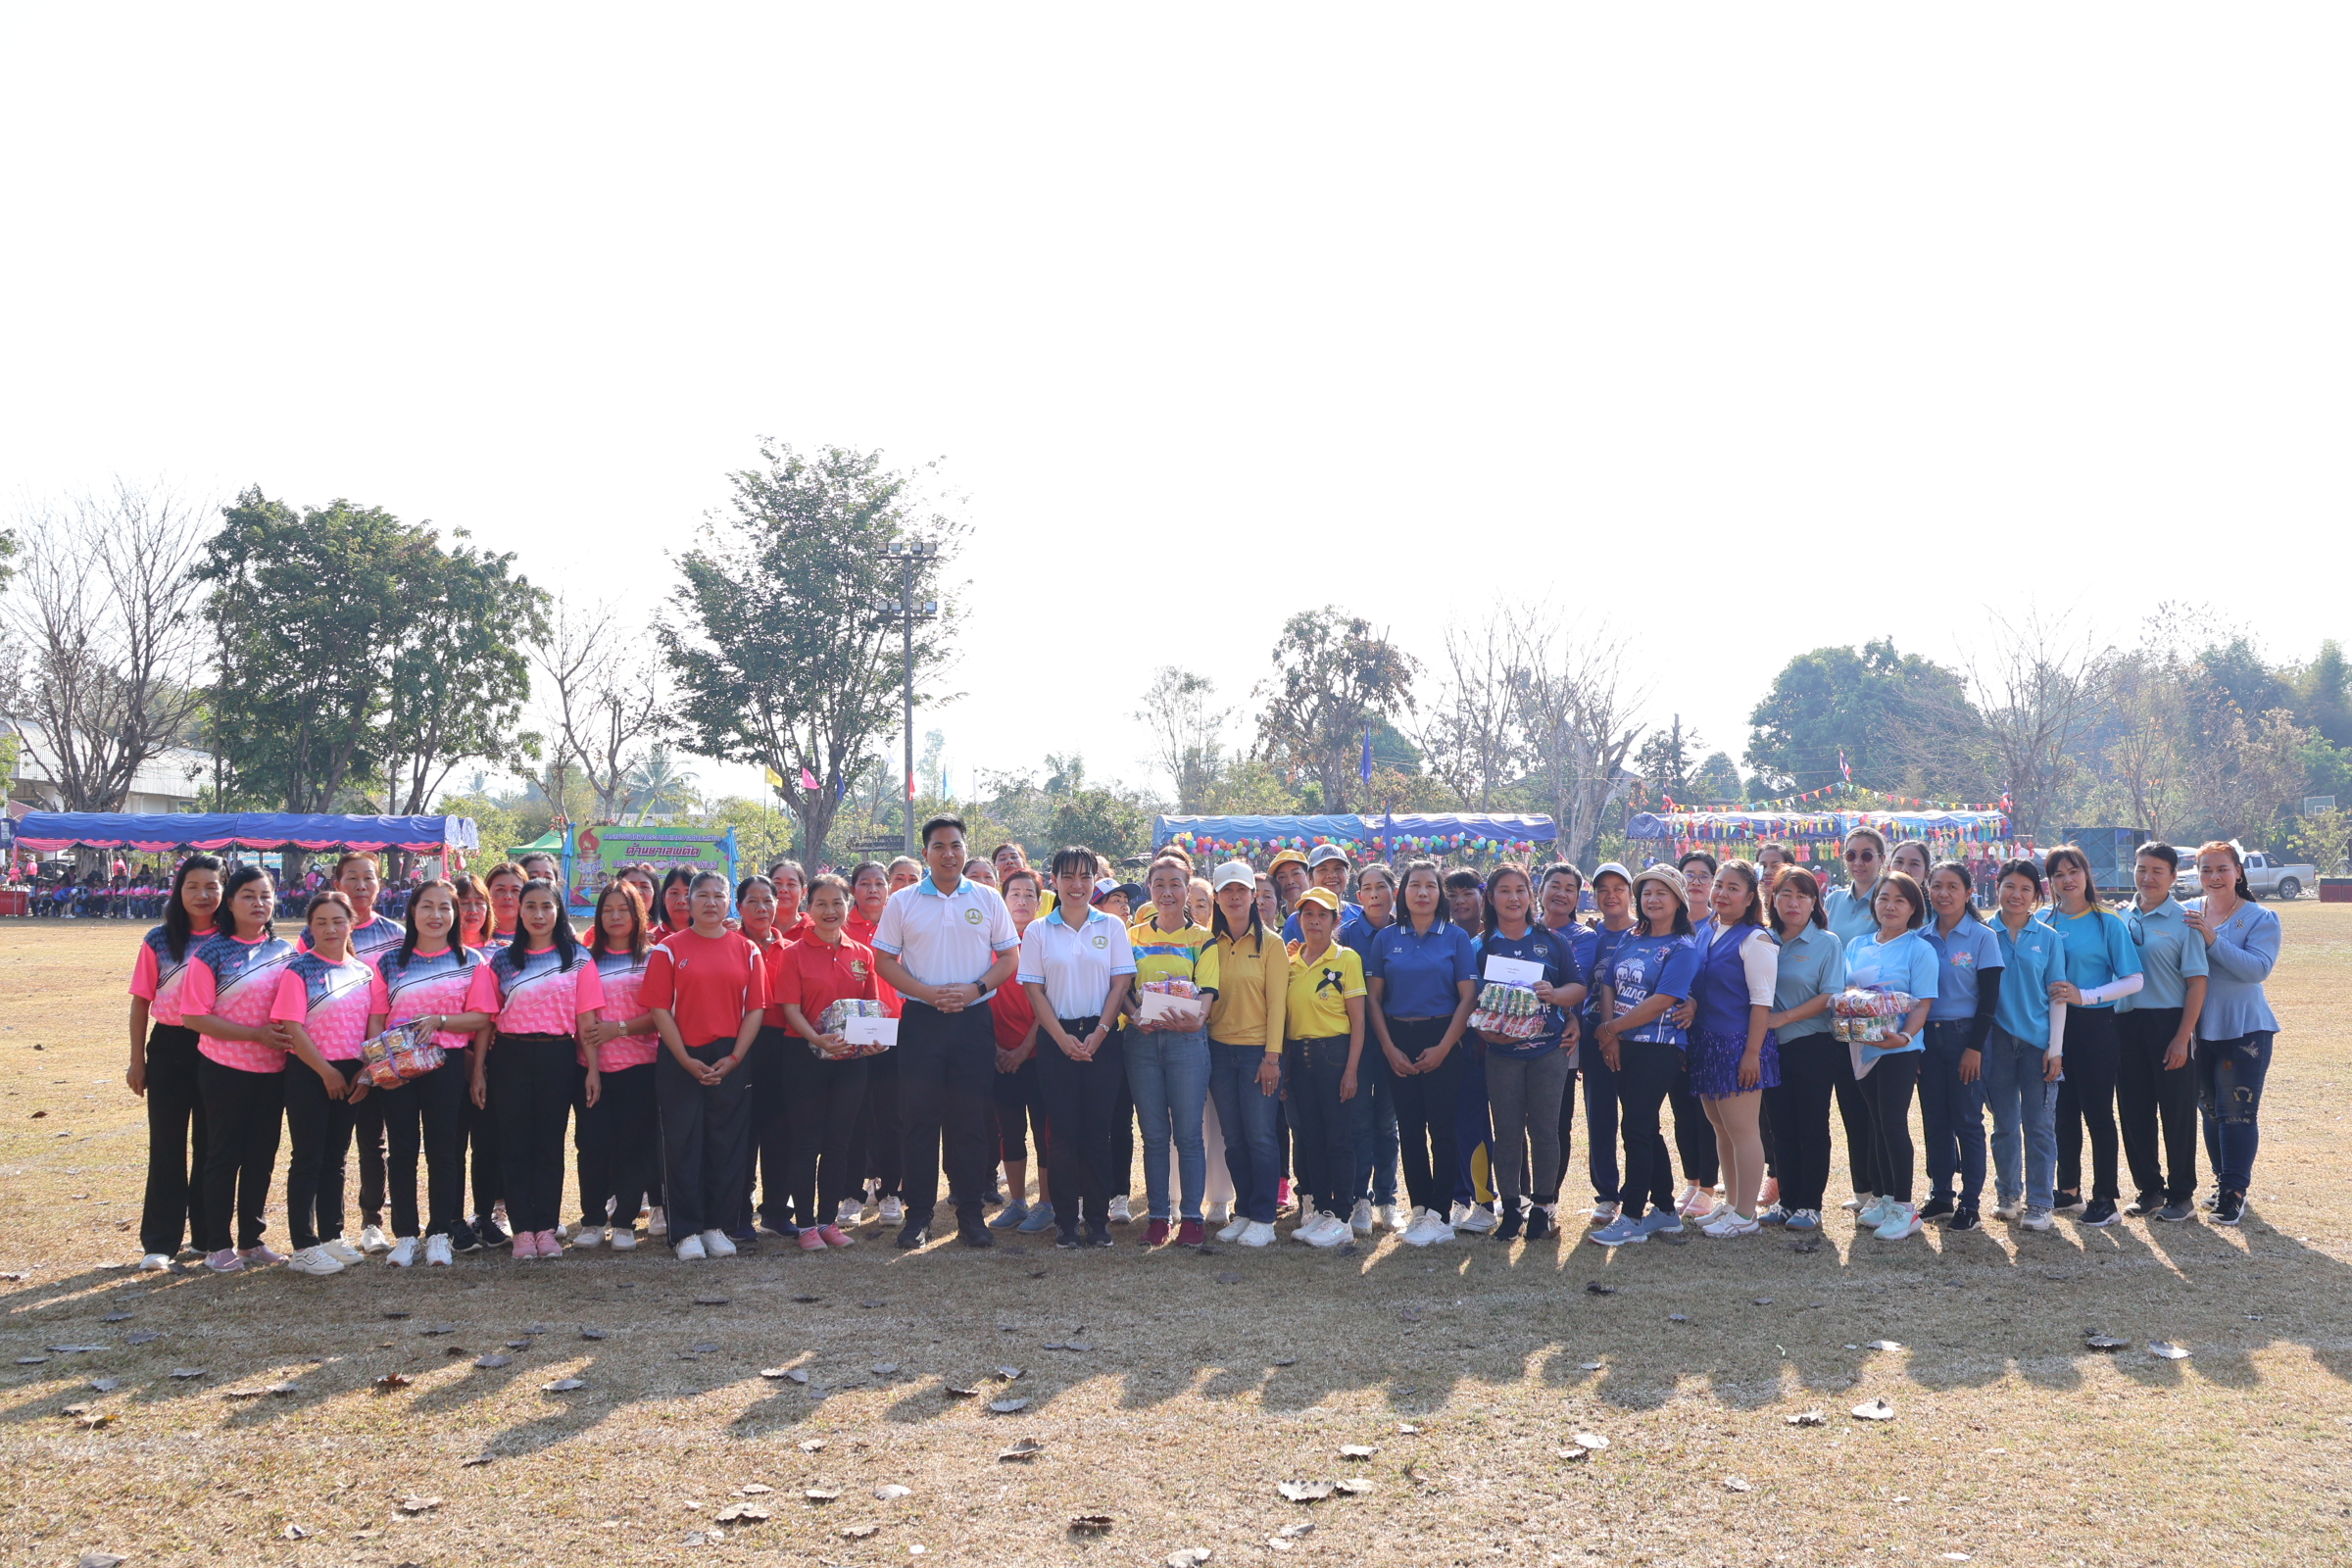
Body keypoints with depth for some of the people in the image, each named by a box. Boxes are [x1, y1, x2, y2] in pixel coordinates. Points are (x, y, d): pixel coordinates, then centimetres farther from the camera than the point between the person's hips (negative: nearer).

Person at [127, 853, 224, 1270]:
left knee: (211, 1145, 8)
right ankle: (160, 1242, 9)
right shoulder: (159, 941, 1)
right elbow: (141, 1001, 3)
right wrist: (136, 1060, 1)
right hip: (169, 1050, 0)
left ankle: (209, 1234, 18)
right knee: (167, 1146, 4)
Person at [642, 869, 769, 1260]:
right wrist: (686, 1060, -11)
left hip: (730, 1062, 2)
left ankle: (716, 1226, 14)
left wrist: (734, 1059, -7)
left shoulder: (747, 950, 8)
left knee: (727, 1144, 4)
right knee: (682, 1145, -1)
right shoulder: (668, 949, 2)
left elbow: (756, 1009, 4)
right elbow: (659, 1008, -4)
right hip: (681, 1060, -2)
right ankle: (687, 1231, 6)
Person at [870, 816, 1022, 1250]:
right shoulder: (902, 902, 4)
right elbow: (884, 960, 3)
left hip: (973, 1019, 1)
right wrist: (927, 993, -11)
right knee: (919, 1118, 0)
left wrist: (975, 989, -10)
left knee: (971, 1120, 3)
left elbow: (1009, 957, 7)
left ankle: (970, 1215, 10)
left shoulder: (988, 900, 7)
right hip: (921, 1020, 0)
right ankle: (918, 1215, 8)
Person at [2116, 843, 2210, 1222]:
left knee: (2177, 1112, 3)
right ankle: (2149, 1188, 22)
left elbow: (2197, 981, -8)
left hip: (2170, 1024, -4)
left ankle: (2181, 1195, 14)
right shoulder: (2121, 919, 7)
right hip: (2126, 1024, 4)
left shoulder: (2183, 921, -6)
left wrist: (2183, 1037, -14)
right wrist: (2112, 1027, 5)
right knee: (2133, 1110, 9)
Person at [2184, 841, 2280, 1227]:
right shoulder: (2187, 913, 3)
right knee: (2210, 1110, 13)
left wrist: (2213, 939, -27)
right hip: (2200, 1029, 4)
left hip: (2244, 1030, -4)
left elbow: (2258, 968, -20)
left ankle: (2234, 1191, 0)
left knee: (2238, 1112, -6)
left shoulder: (2260, 918, -6)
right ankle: (2222, 1180, 26)